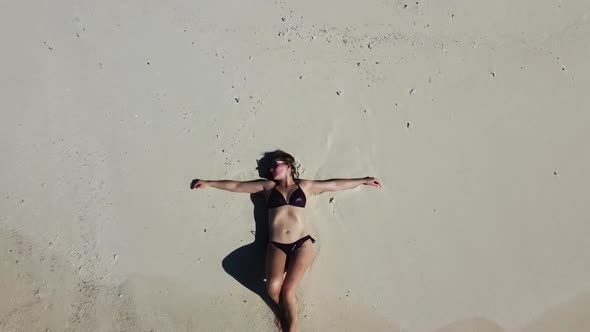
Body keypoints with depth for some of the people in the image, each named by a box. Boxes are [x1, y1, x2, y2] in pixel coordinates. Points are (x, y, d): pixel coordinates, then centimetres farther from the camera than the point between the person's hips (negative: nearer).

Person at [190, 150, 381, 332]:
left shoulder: (305, 186, 12)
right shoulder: (267, 187, 13)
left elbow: (336, 184, 15)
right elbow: (236, 186, 14)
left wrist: (363, 181, 17)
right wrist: (208, 183, 13)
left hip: (302, 243, -1)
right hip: (277, 245, 1)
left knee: (288, 291, -16)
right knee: (273, 287, -21)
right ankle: (281, 310, 13)